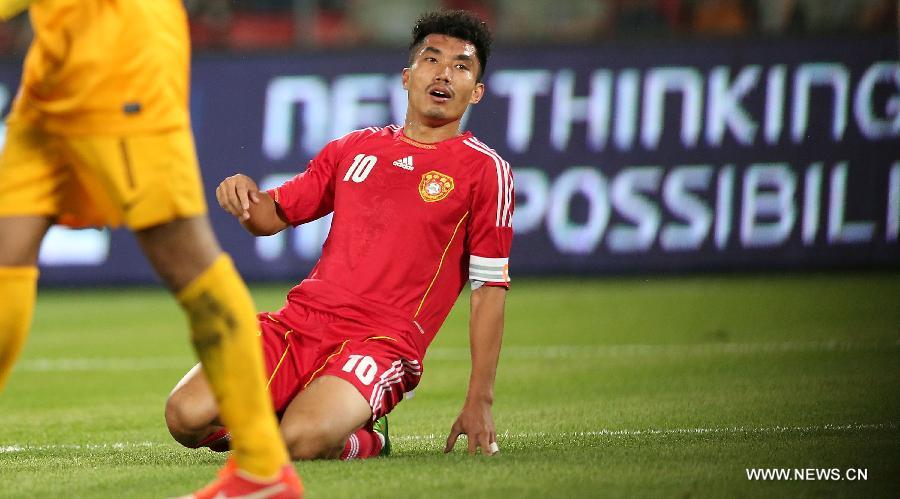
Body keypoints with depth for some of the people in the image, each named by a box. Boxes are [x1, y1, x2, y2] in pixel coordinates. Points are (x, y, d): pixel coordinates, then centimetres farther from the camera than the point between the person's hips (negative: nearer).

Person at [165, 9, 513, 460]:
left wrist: (480, 401, -5)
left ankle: (361, 442, 0)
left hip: (382, 342, -5)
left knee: (303, 440, -34)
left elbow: (490, 287, 1)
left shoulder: (485, 170, 4)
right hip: (302, 318, 5)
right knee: (187, 415, -18)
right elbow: (272, 216, 26)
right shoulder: (354, 148, 18)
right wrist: (246, 195, -1)